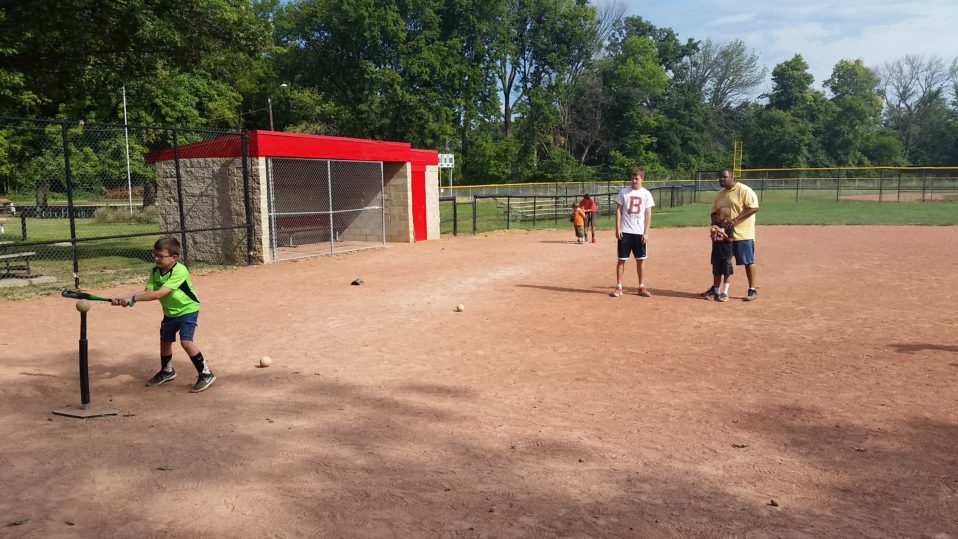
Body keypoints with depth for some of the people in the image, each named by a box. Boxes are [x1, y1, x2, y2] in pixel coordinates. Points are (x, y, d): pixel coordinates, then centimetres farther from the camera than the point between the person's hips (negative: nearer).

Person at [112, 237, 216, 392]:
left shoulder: (180, 271, -31)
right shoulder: (155, 270, -8)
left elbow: (158, 294, -35)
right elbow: (148, 292, -15)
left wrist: (132, 298, -37)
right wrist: (126, 299, -28)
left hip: (187, 310, -8)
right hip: (170, 312, 8)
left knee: (186, 342, -20)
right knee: (165, 341, 17)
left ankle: (206, 374, -7)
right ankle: (167, 371, 43)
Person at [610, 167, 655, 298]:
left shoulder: (646, 194, 3)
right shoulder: (624, 192, 1)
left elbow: (648, 214, 2)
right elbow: (618, 210, 2)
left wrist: (646, 232, -5)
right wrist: (617, 228, -6)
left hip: (640, 232, 1)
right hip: (625, 231, -1)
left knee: (640, 260, 6)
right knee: (621, 259, 1)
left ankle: (641, 287, 16)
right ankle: (618, 287, 7)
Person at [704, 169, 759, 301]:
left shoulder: (744, 190, -11)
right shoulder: (720, 194, 12)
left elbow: (754, 208, -19)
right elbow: (714, 211, 18)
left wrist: (735, 220, -26)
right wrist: (714, 221, -5)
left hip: (743, 234, -7)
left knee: (748, 261, -2)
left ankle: (753, 290, 5)